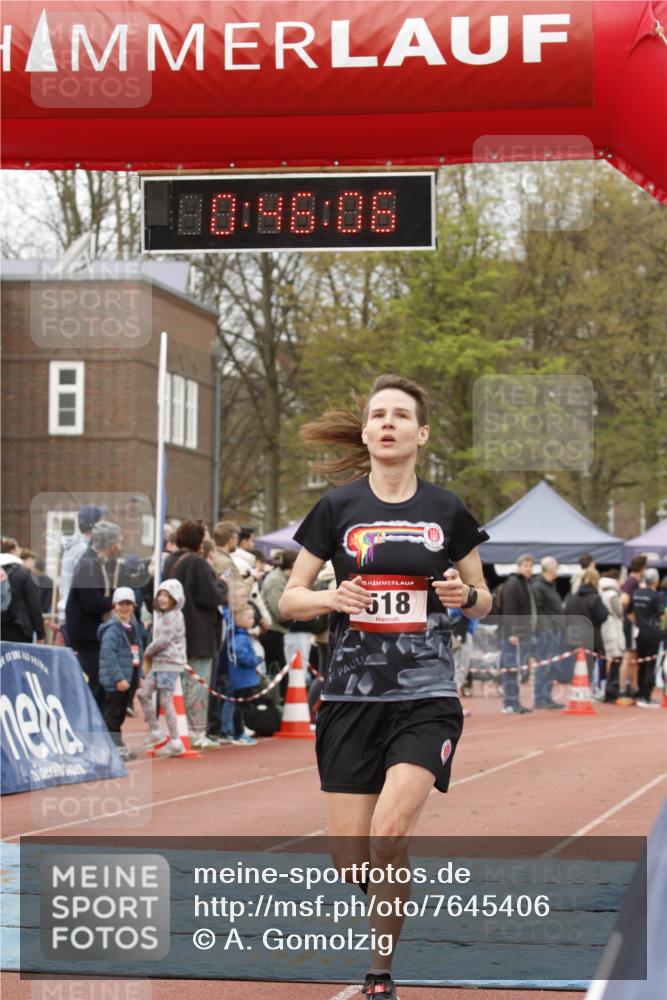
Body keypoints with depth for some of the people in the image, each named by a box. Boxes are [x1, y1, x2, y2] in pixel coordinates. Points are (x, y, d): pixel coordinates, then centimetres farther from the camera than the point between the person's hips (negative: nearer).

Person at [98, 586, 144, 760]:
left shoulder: (133, 627, 15)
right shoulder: (112, 628, -13)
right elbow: (109, 655, -20)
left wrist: (140, 676, 17)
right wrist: (118, 678, -23)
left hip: (128, 678, 9)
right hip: (115, 680, -9)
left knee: (120, 713, 15)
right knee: (113, 713, -4)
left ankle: (117, 746, 22)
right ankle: (117, 747, -3)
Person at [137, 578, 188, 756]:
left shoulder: (175, 616, -13)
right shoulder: (162, 615, 18)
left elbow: (164, 640, -18)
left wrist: (148, 652, -4)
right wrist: (150, 655, 6)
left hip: (170, 663, -9)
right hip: (158, 663, 9)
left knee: (166, 702, -8)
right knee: (144, 693, 7)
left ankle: (175, 743, -4)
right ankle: (154, 732, 15)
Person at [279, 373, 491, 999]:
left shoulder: (446, 511, 4)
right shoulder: (336, 509, 3)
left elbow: (483, 601, 14)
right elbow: (288, 600, 6)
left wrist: (464, 595, -9)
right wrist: (331, 598, -15)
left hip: (427, 697, -1)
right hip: (352, 696, 1)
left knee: (388, 837, -21)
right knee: (349, 863, 0)